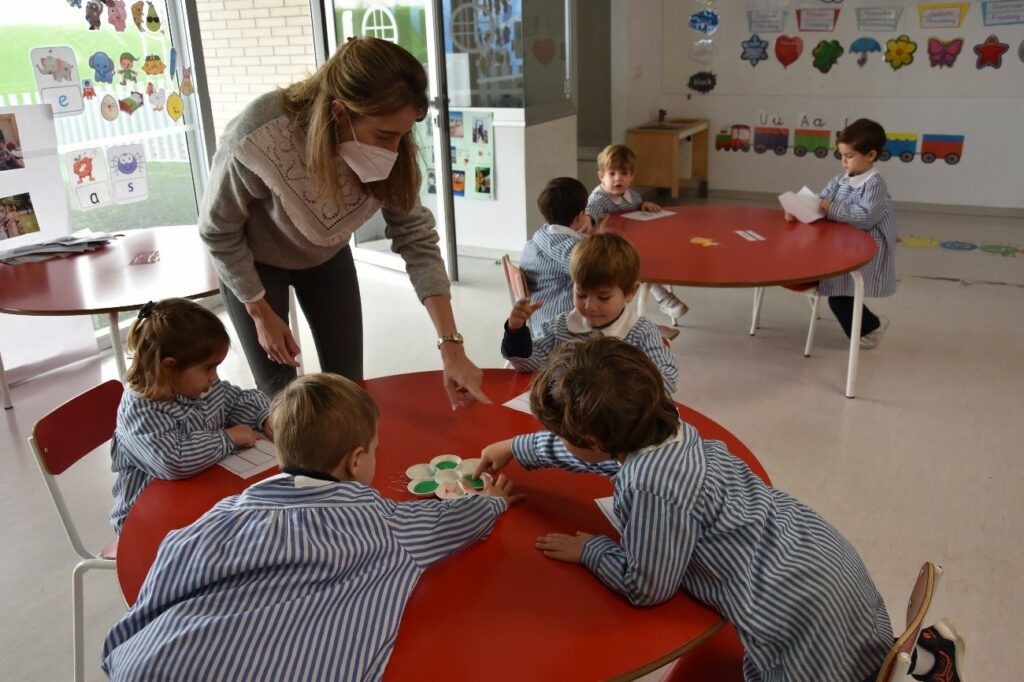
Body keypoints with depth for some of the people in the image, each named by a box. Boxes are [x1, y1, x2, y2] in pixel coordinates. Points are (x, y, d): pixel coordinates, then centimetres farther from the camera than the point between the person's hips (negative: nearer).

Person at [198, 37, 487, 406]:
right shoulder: (257, 138, -38)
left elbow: (416, 239, -23)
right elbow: (219, 231, -21)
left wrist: (452, 347, -30)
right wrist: (261, 313, -12)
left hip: (328, 257, 3)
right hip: (253, 263, -3)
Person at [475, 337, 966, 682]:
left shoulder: (649, 489, -30)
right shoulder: (665, 428, -2)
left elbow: (645, 588, -16)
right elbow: (600, 451, 18)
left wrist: (589, 549, 0)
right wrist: (517, 447, 25)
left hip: (797, 605, -10)